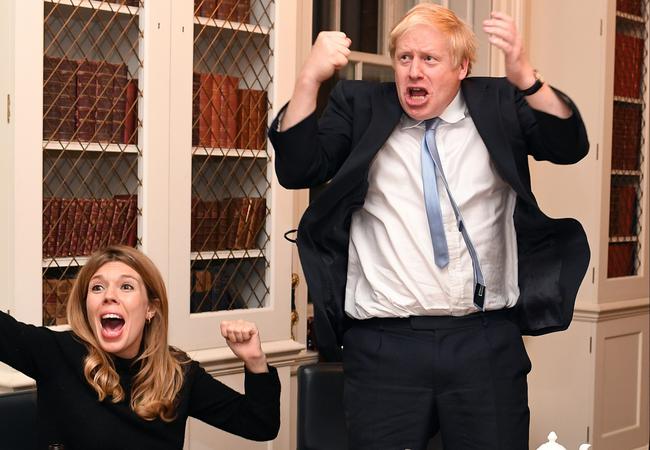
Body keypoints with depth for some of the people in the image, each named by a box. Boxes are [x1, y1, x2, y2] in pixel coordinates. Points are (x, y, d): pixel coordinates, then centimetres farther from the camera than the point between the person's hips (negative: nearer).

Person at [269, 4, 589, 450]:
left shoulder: (498, 105, 7)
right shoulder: (361, 108, 8)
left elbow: (570, 146, -7)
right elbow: (296, 170, -2)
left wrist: (525, 77, -24)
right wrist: (310, 79, -15)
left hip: (486, 343, 1)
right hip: (383, 345, 0)